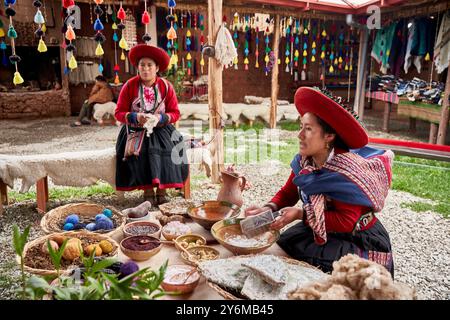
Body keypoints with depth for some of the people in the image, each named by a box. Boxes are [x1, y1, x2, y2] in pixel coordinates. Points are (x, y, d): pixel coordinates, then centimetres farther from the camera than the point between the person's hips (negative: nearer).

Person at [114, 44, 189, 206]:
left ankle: (161, 188, -17)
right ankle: (148, 189, -19)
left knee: (166, 150, -27)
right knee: (137, 151, -29)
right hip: (135, 129, 0)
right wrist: (136, 117, -21)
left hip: (161, 129, 1)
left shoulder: (166, 86, -1)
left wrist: (160, 118, -19)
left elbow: (175, 113, 1)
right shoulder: (130, 86, -3)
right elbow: (119, 113, -2)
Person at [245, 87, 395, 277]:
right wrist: (269, 209, -18)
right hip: (321, 234, 6)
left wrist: (300, 214, -29)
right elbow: (287, 193, 3)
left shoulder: (347, 170, -27)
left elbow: (347, 221, -24)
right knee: (282, 244, -1)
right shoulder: (303, 162, -8)